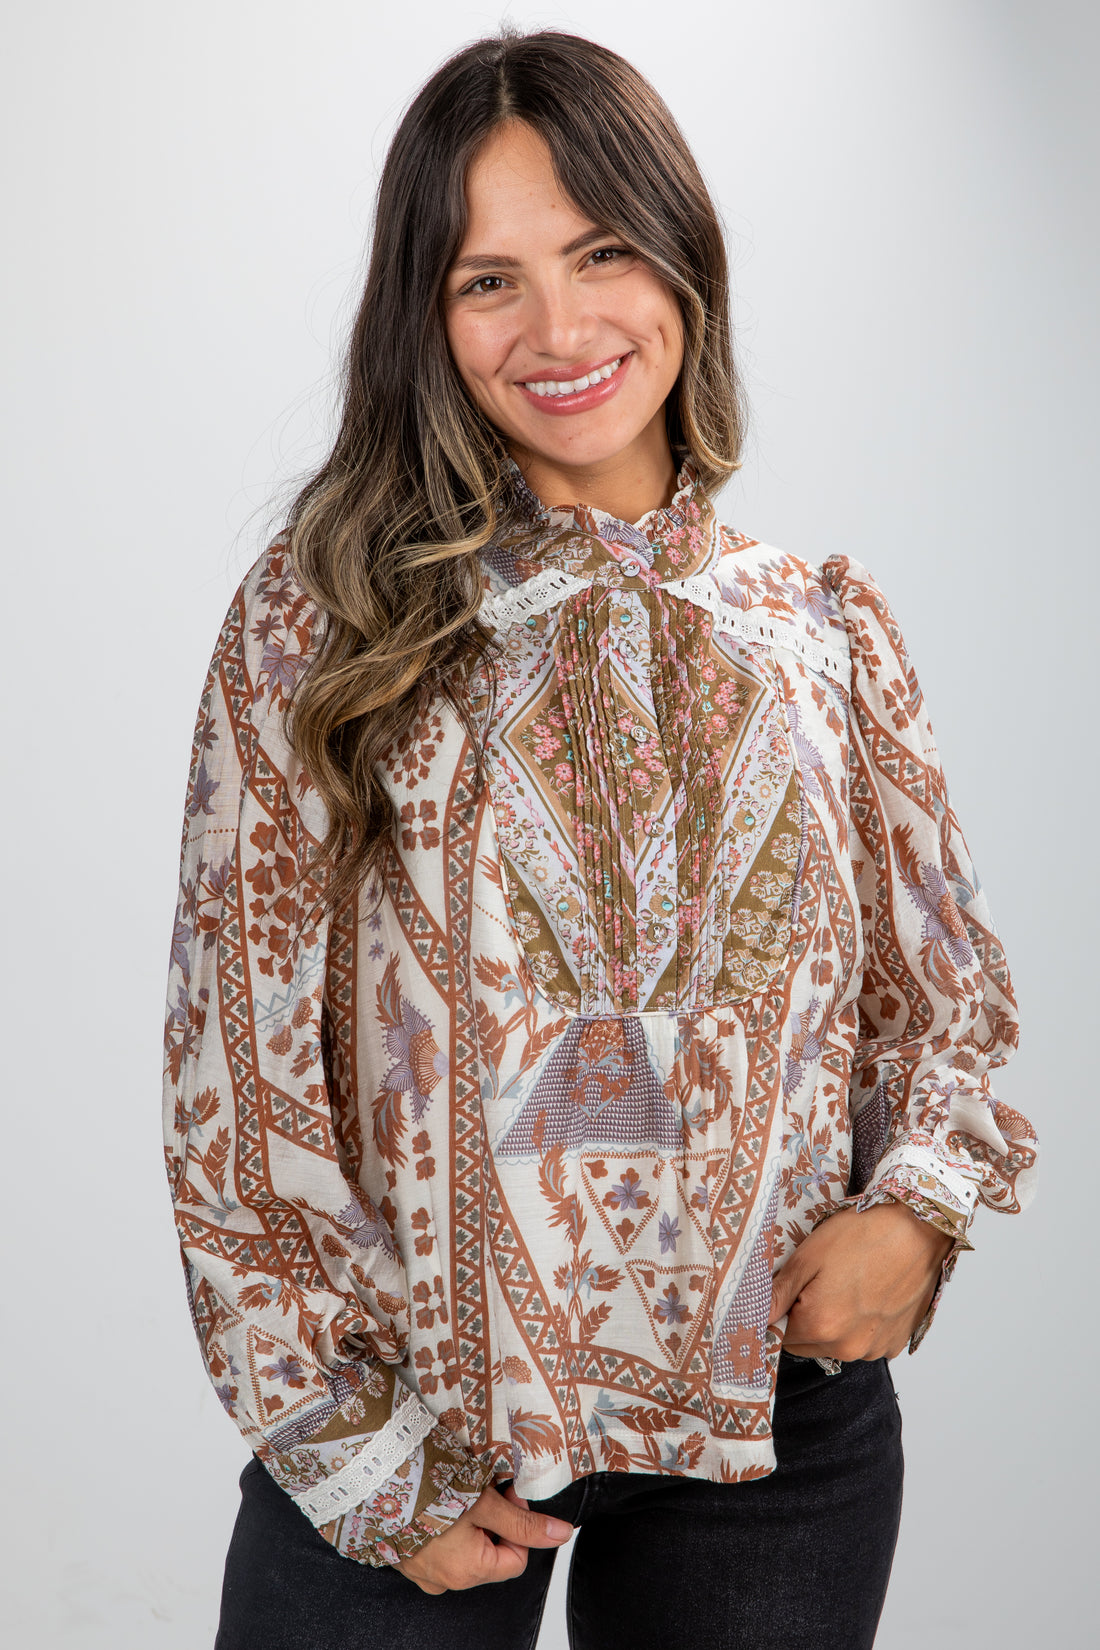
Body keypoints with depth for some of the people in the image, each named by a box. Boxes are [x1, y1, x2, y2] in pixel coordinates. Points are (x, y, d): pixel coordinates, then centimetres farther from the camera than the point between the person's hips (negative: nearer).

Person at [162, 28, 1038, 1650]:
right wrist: (366, 1459, -8)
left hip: (780, 1420, 2)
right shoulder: (322, 617, -5)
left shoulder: (827, 631, 4)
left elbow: (945, 993, 12)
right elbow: (239, 1055, -6)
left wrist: (916, 1210, -7)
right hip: (415, 1409, -2)